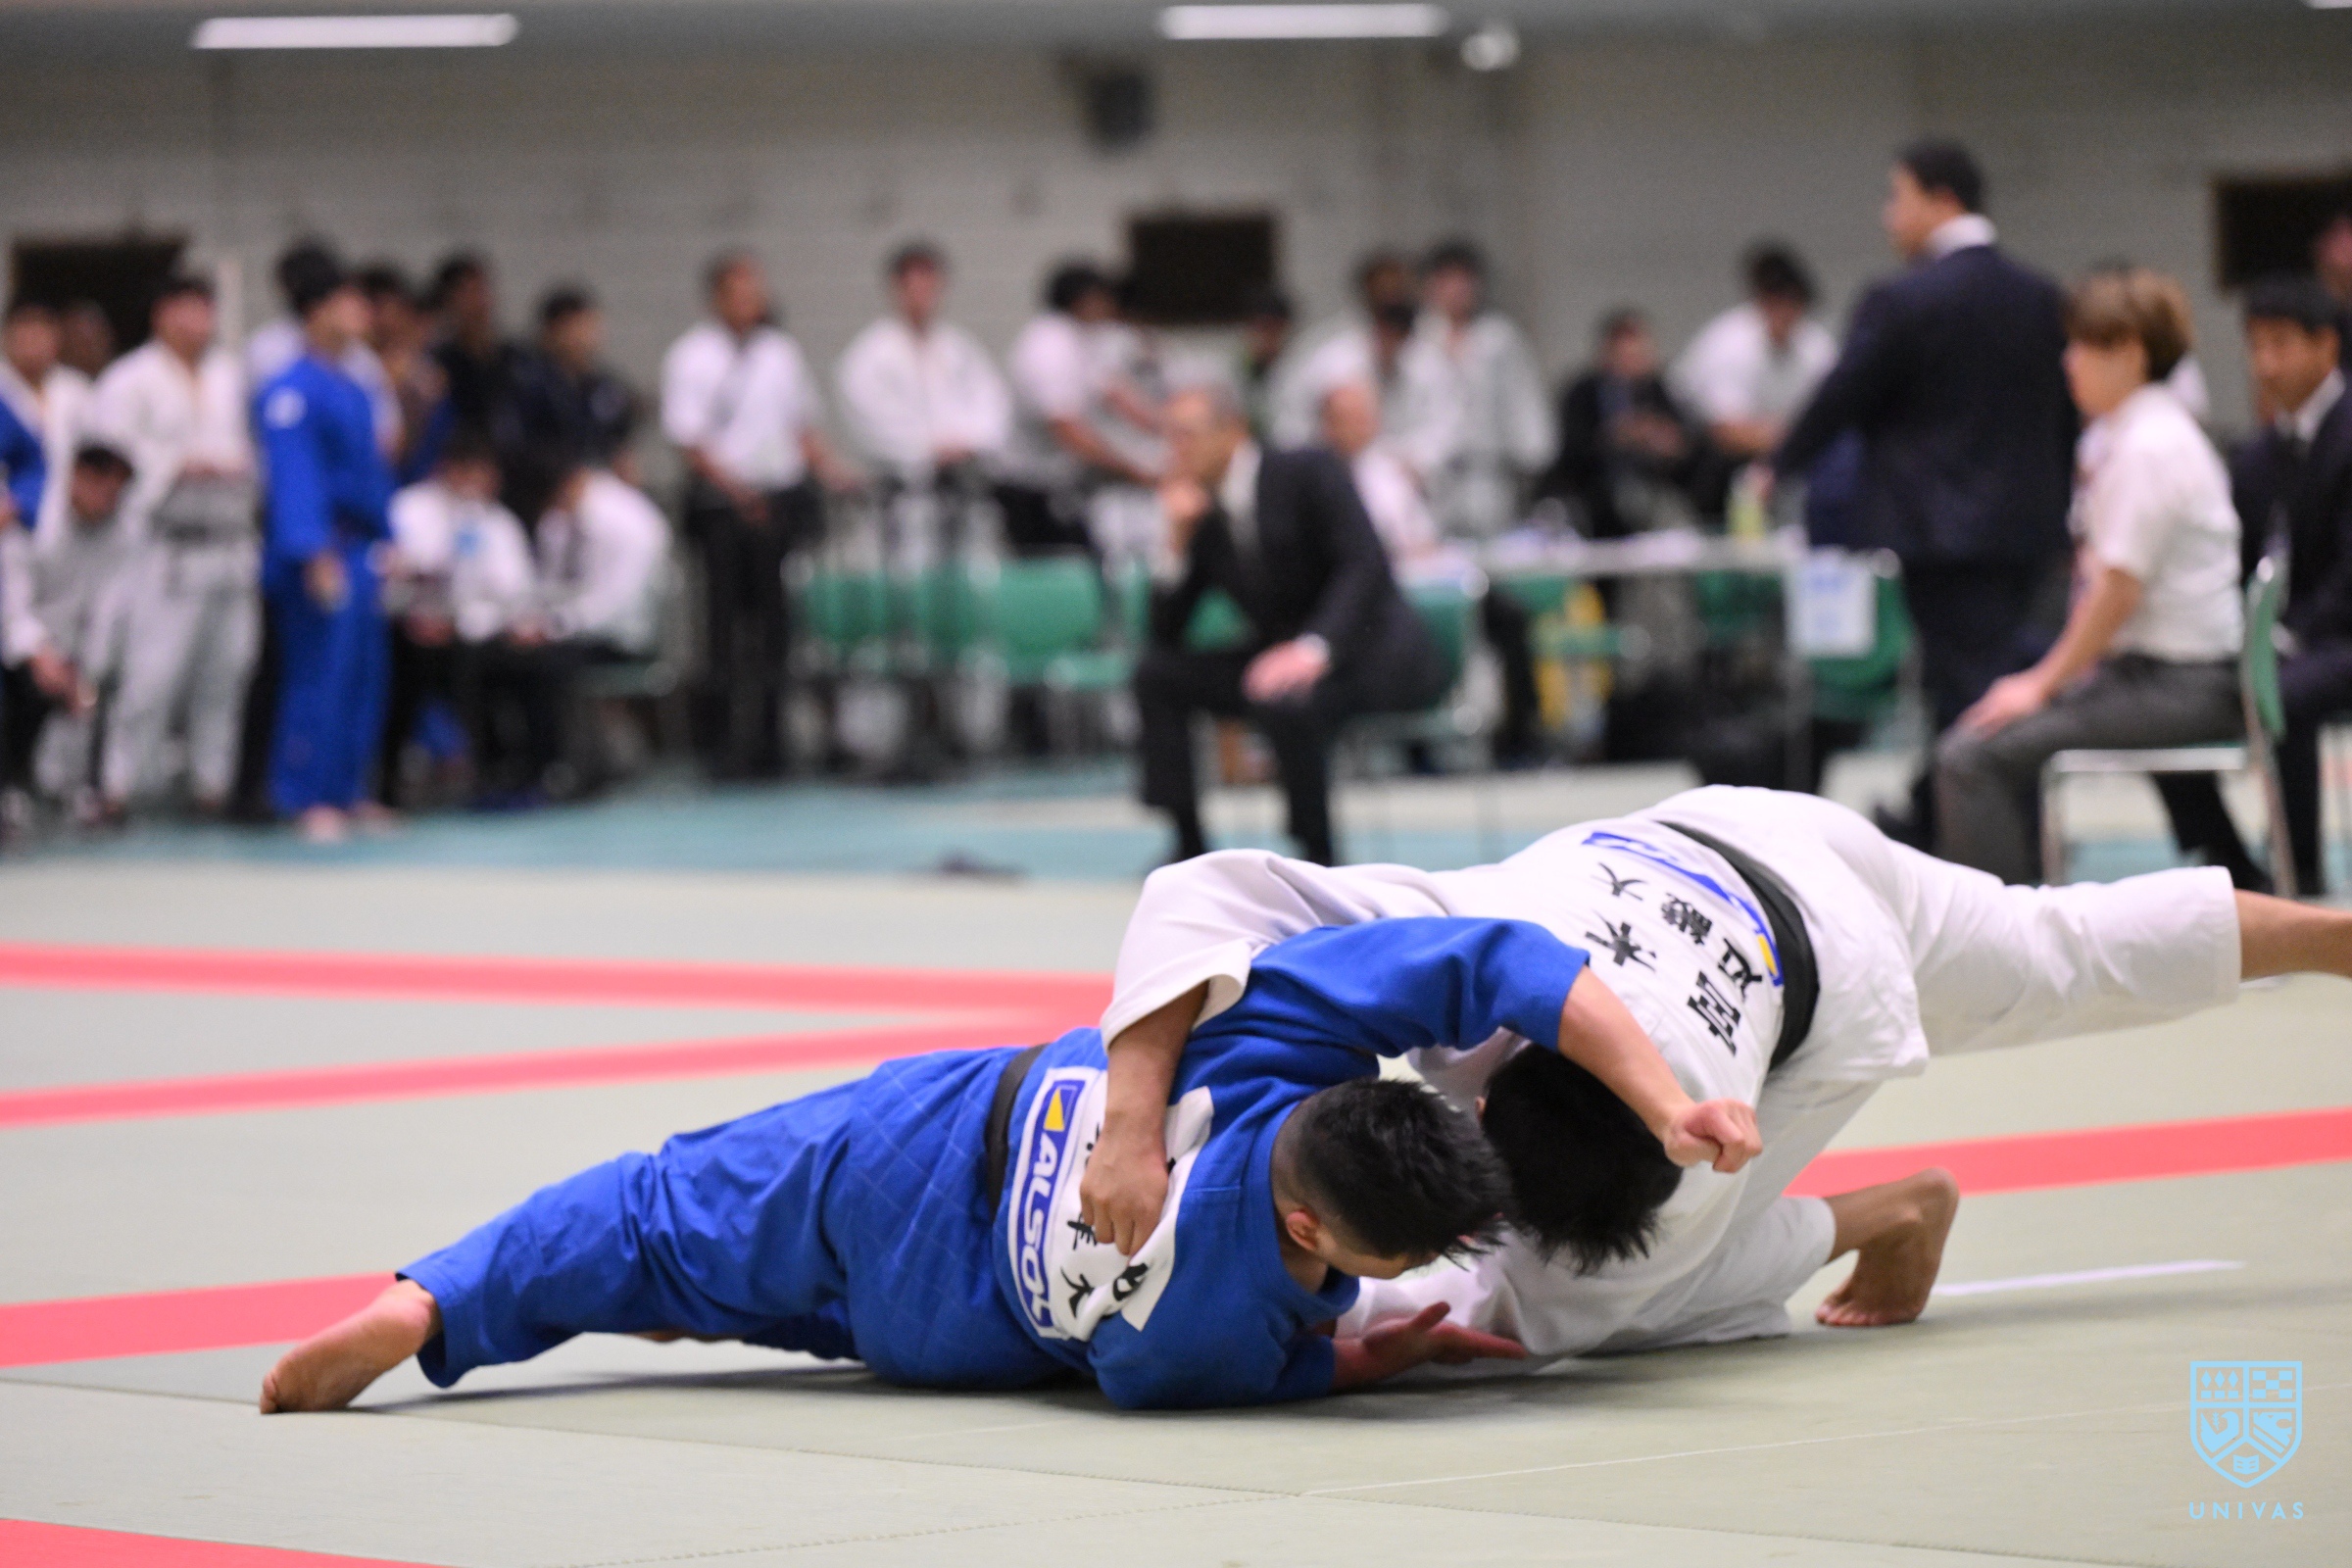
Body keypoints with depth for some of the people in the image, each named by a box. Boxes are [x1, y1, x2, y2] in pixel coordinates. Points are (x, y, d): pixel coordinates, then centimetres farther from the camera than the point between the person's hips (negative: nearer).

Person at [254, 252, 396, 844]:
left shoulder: (354, 391, 16)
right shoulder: (291, 393, -12)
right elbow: (293, 477, -19)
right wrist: (315, 553, -25)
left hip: (359, 551, 9)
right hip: (320, 549, -9)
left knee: (365, 673, 11)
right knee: (319, 674, -9)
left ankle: (349, 792, 19)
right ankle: (307, 799, -4)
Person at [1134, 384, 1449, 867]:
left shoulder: (1309, 473, -8)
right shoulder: (1205, 515, 9)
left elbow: (1365, 565, -21)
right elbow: (1166, 633, 8)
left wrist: (1313, 649, -36)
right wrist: (1179, 536, -4)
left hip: (1373, 653, -7)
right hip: (1278, 659, 7)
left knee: (1286, 700, -37)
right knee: (1156, 672, -7)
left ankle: (1318, 853, -20)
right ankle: (1188, 841, -7)